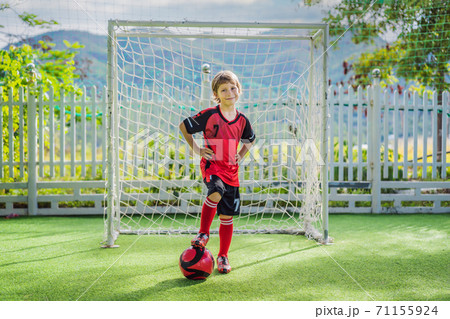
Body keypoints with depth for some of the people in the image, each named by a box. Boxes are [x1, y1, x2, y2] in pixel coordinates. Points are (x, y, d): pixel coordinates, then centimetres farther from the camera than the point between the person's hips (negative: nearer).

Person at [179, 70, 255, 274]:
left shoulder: (242, 120, 5)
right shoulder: (209, 115, -8)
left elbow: (250, 140, 25)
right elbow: (184, 126, 2)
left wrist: (241, 156, 8)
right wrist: (197, 149, -3)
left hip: (231, 169, 4)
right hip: (211, 165, -4)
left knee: (227, 216, 7)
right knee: (216, 192, -36)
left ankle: (223, 256, 23)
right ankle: (203, 233, -13)